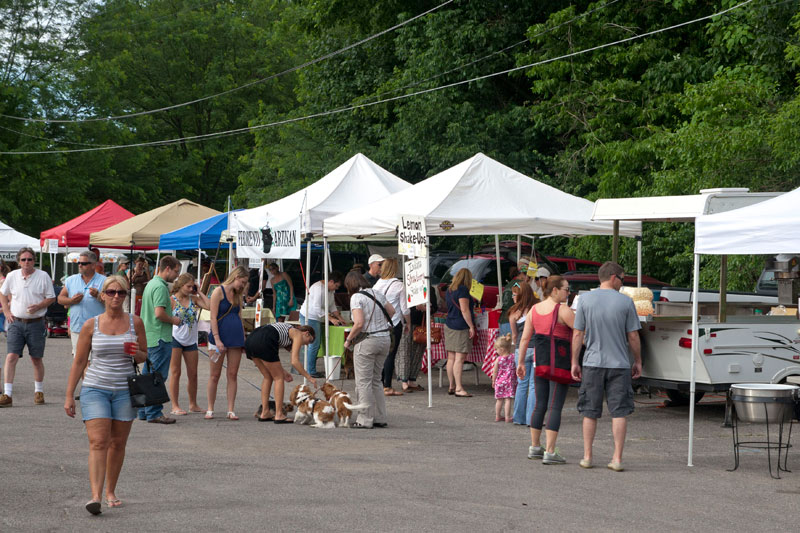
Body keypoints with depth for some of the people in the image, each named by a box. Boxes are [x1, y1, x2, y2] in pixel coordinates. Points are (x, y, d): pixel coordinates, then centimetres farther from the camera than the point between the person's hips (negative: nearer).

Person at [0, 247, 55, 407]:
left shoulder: (43, 276, -2)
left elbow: (51, 298, 2)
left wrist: (38, 306, -16)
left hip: (36, 323, -1)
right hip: (16, 322, 1)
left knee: (36, 359, 8)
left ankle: (39, 391, 24)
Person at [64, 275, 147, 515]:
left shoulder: (135, 322, 3)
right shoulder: (91, 325, -1)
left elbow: (144, 357, 12)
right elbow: (79, 362, 4)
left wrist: (137, 354, -12)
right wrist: (69, 396, 2)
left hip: (125, 391, 2)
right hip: (95, 389, -2)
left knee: (118, 443, 7)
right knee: (98, 442, -13)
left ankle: (110, 491, 22)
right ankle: (95, 496, -20)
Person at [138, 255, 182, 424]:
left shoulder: (150, 284, 16)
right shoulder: (160, 287, -15)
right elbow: (159, 313, -24)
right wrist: (173, 320, -8)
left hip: (148, 337, 10)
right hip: (160, 338, -10)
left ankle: (143, 411, 19)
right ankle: (154, 413, -4)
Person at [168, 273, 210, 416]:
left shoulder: (193, 299, 7)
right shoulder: (172, 300, -5)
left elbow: (210, 306, -6)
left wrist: (199, 292, -1)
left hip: (190, 340, 5)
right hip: (175, 339, -5)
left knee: (193, 374, 9)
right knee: (175, 373, -2)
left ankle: (193, 404, 22)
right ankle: (175, 406, 2)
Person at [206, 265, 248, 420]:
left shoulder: (238, 295, 15)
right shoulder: (218, 292, -5)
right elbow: (213, 317, -10)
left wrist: (243, 338, 14)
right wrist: (217, 339, -17)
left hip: (236, 337, 6)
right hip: (220, 336, -6)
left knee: (233, 374, 3)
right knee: (215, 375, 2)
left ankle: (231, 410, 5)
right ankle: (210, 409, 10)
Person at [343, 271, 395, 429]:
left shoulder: (356, 297, -11)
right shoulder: (377, 294, 10)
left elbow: (359, 323, -20)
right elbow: (391, 311, 22)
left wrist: (348, 339, -8)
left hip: (367, 341, -7)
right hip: (385, 339, 7)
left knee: (363, 382, 0)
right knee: (376, 380, 17)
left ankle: (365, 420, 1)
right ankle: (381, 418, 18)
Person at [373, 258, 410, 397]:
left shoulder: (377, 285, 3)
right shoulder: (399, 285, -8)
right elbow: (404, 308, -7)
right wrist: (408, 323, 6)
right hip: (394, 323, -4)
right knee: (390, 354, -2)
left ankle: (380, 384, 12)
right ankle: (387, 387, -3)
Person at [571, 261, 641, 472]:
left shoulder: (585, 300, 0)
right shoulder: (625, 302, -3)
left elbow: (578, 334, 0)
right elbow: (633, 337, -1)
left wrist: (574, 362, 6)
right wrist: (638, 361, 10)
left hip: (593, 363, 1)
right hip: (619, 364, -1)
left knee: (590, 412, 9)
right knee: (619, 411, 2)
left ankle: (587, 456, 12)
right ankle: (617, 458, 0)